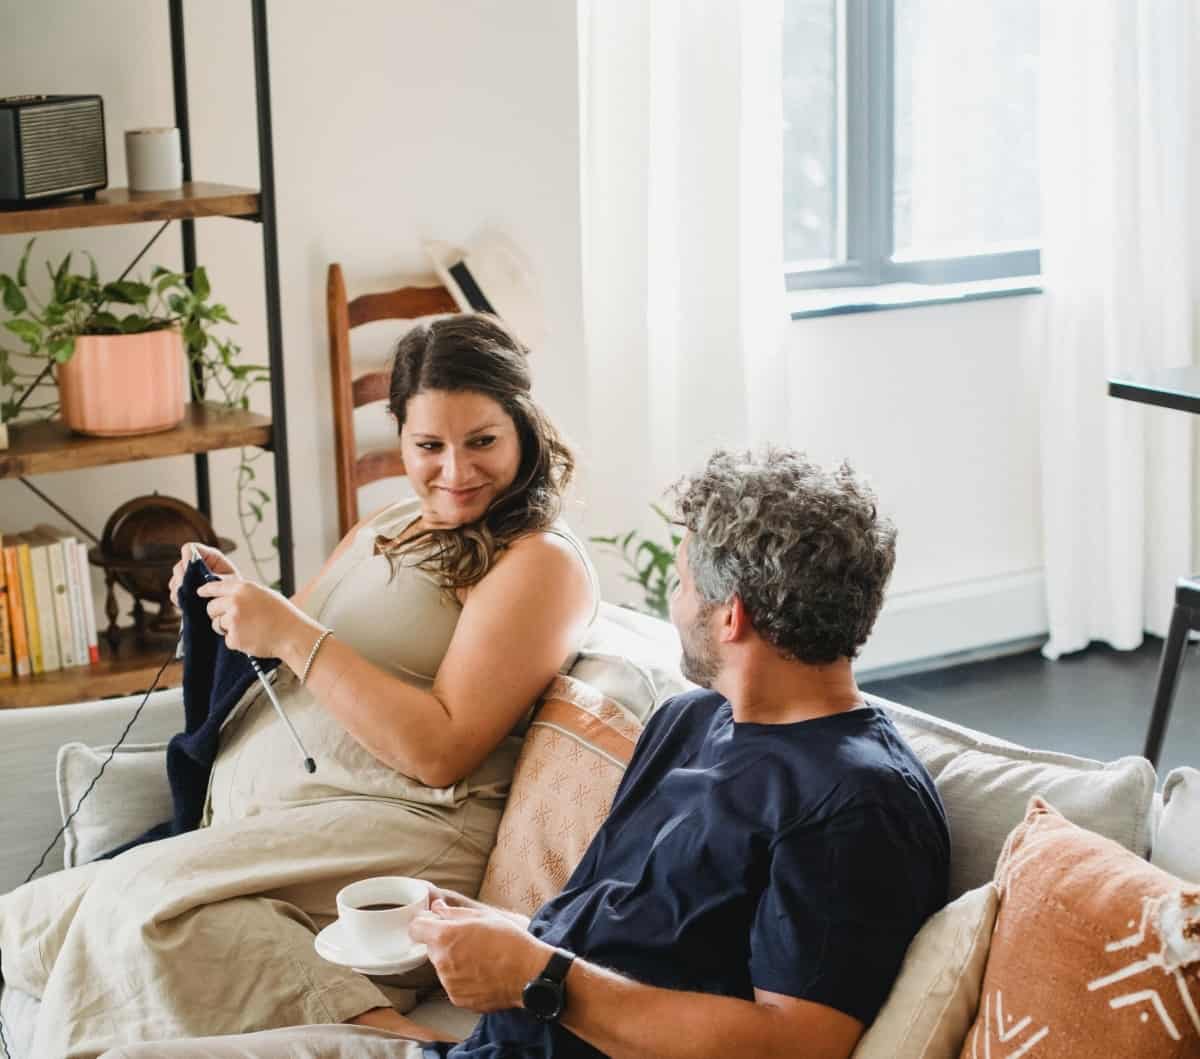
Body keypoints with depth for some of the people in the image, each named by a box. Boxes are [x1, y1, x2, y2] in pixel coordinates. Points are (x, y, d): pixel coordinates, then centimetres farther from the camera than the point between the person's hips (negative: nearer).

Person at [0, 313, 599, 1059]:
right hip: (249, 815, 9)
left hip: (394, 835, -9)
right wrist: (235, 602, 6)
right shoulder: (386, 528, 20)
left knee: (142, 896, -30)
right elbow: (291, 670, 28)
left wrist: (294, 635, -15)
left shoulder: (541, 562, -6)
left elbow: (441, 752, -15)